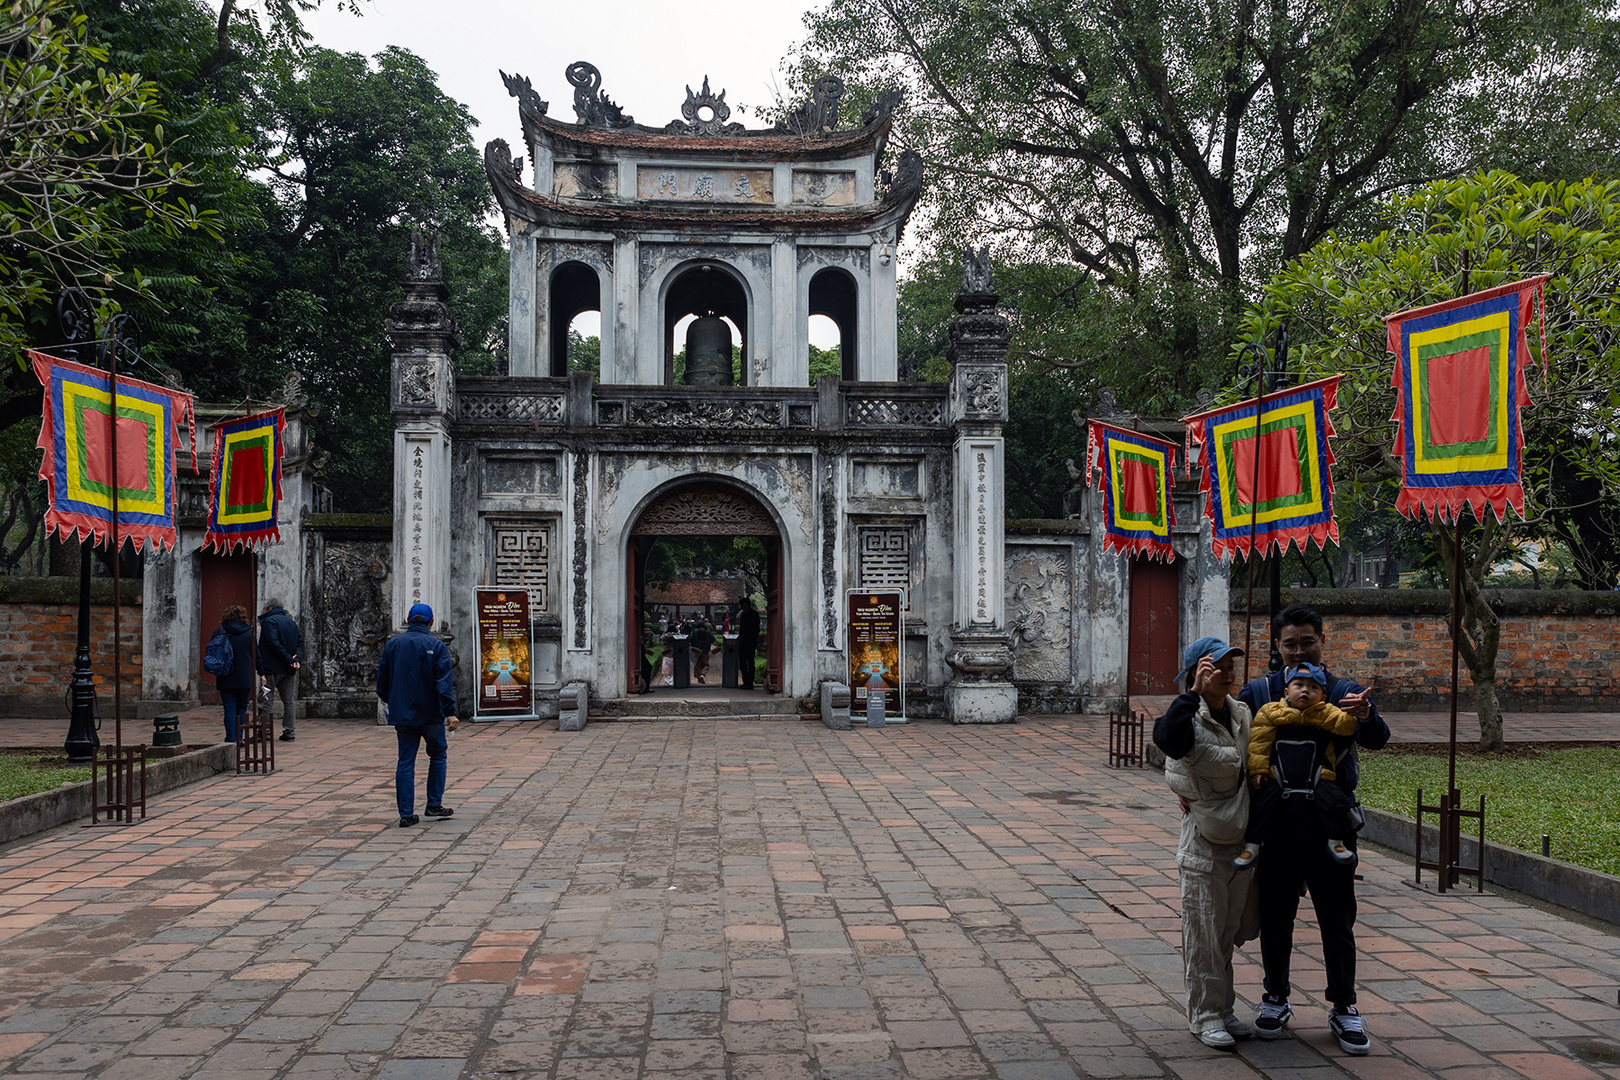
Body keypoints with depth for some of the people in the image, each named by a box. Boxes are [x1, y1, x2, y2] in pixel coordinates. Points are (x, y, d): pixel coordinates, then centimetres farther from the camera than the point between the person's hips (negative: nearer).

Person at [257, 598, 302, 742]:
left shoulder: (268, 621, -7)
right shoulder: (291, 622, 16)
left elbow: (274, 643, -19)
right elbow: (300, 641, 9)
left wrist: (289, 660, -17)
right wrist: (296, 658, -5)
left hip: (272, 668, -7)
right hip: (288, 670, 7)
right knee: (288, 701, 9)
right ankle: (289, 731, 7)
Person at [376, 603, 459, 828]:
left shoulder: (392, 645, 5)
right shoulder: (437, 646, -7)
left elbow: (381, 683, 9)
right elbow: (444, 682, -15)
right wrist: (450, 712, -17)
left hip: (402, 714, 3)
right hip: (430, 714, -3)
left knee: (405, 762, 5)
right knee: (438, 755, 15)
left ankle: (406, 814, 3)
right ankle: (434, 805, 13)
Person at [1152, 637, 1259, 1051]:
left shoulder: (1242, 714, 5)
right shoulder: (1190, 719, -15)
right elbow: (1168, 740, -41)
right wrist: (1194, 691, -37)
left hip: (1243, 842, 6)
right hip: (1204, 845, -6)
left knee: (1228, 934, 16)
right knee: (1204, 934, 2)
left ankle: (1224, 1010, 29)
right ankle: (1205, 1015, 16)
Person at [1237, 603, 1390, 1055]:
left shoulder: (1345, 693, 1)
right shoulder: (1259, 692, 2)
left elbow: (1377, 738, -15)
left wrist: (1366, 717, -39)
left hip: (1331, 826, -1)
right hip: (1275, 825, 1)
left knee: (1337, 920, 8)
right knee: (1275, 917, 11)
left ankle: (1344, 1007, 22)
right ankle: (1276, 999, 27)